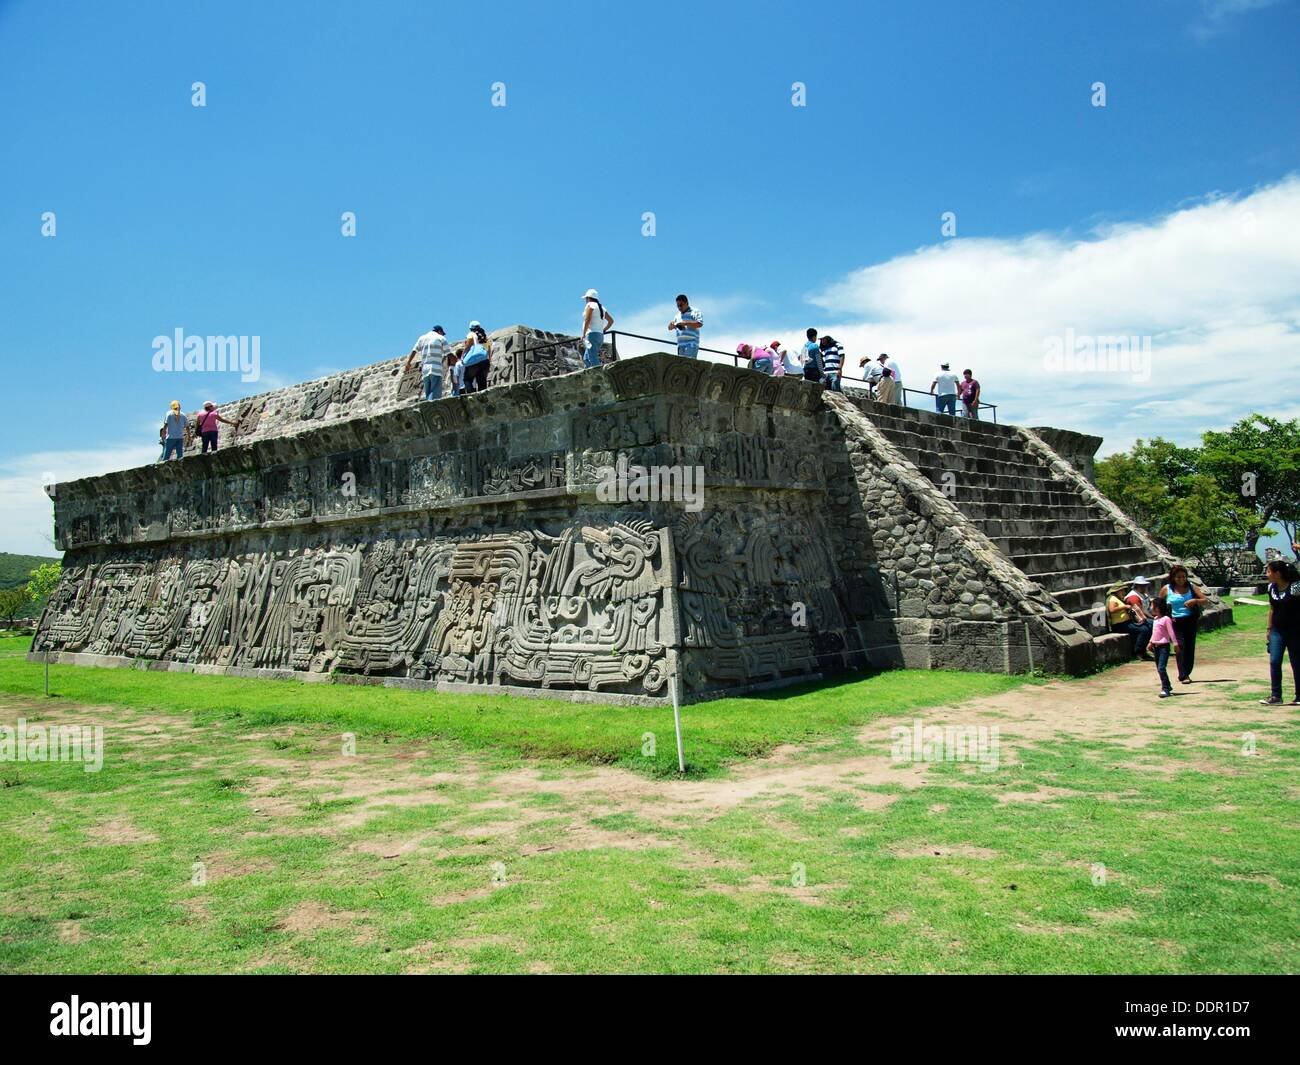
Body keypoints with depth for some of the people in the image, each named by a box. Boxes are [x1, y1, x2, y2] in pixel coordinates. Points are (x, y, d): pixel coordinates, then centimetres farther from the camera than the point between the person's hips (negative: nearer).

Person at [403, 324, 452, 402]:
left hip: (425, 369, 5)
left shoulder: (422, 338, 20)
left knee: (428, 394, 8)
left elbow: (414, 351, 12)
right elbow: (448, 354, 3)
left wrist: (408, 364, 13)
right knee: (435, 396, -13)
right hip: (436, 369, -5)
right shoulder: (441, 338, 8)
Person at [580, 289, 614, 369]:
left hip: (592, 334, -9)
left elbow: (587, 320, -15)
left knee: (593, 360, -15)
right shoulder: (601, 307, 20)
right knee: (586, 359, 12)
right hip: (600, 336, 9)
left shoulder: (590, 305, -4)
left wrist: (583, 334, -10)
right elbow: (611, 321, 21)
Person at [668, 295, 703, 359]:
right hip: (680, 344, 6)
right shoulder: (678, 315, 21)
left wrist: (685, 323, -17)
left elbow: (700, 324, -12)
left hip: (691, 344, -6)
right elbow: (670, 327, 23)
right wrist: (672, 324, -2)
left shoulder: (695, 312, 3)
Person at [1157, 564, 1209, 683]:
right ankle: (1183, 676, -11)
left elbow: (1205, 600, 5)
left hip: (1190, 621, 3)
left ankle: (1186, 673, 19)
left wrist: (1195, 600, -15)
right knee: (1181, 647, -11)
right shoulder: (1166, 589, 1)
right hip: (1176, 622, -3)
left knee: (1190, 648, 5)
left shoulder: (1190, 587, 6)